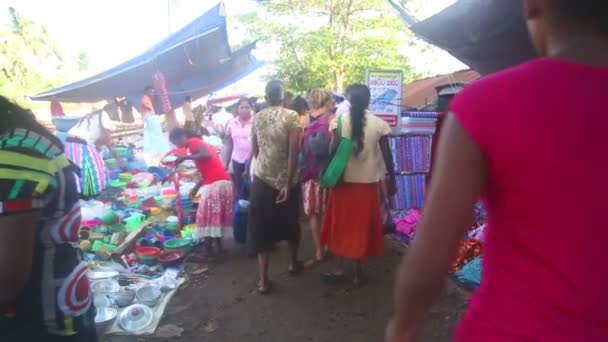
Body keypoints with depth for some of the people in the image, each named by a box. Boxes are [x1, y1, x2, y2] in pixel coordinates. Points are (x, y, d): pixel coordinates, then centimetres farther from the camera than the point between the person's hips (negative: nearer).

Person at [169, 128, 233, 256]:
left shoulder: (193, 142, -2)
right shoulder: (200, 143, 24)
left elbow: (207, 155, -22)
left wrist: (185, 158, -14)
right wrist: (195, 189, 24)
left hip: (214, 185, -9)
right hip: (225, 182, 9)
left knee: (207, 218, 2)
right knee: (217, 217, 18)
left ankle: (210, 252, 7)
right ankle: (219, 248, 24)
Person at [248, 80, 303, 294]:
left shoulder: (257, 118, 3)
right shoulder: (292, 117, -8)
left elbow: (254, 151, 12)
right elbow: (293, 152, -17)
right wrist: (289, 184, -15)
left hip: (262, 179, 2)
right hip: (286, 180, -2)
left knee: (262, 228, 7)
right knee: (290, 223, 19)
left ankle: (263, 280, 6)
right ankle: (293, 263, 38)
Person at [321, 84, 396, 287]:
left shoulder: (339, 121, -5)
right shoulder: (379, 124, -3)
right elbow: (387, 155, -2)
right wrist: (392, 180, 7)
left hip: (344, 180, 0)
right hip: (368, 181, 1)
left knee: (342, 224, 14)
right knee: (362, 225, 11)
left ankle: (340, 269, 19)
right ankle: (358, 272, 19)